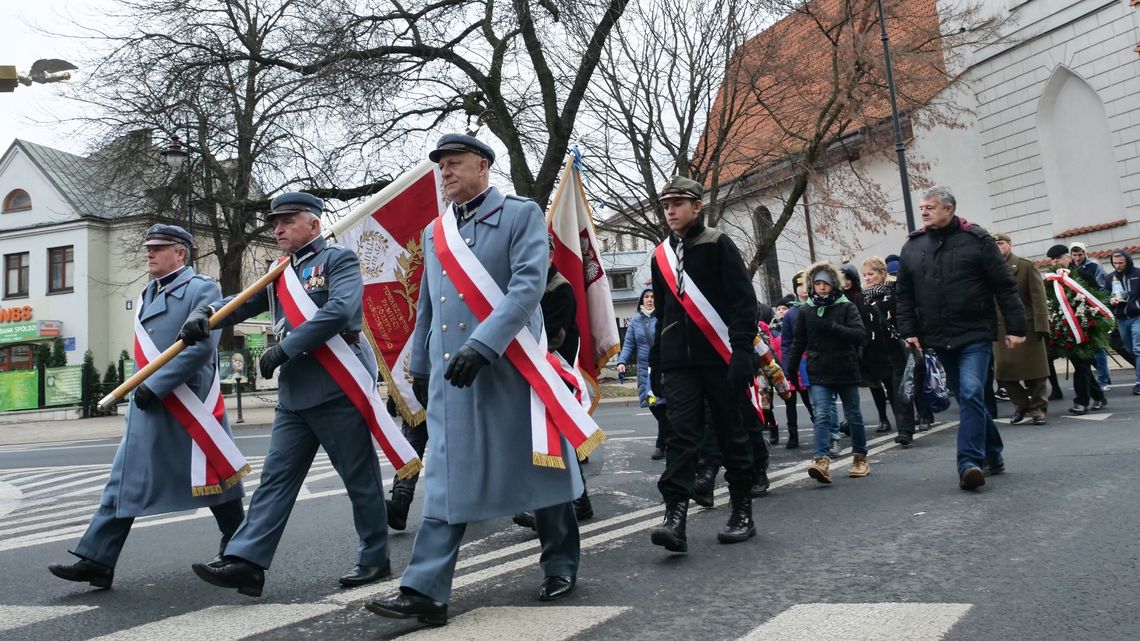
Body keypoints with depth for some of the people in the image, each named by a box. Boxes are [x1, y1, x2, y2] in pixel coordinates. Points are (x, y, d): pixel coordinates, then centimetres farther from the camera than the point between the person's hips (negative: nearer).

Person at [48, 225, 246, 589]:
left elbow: (202, 346, -20)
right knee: (124, 481, 4)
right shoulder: (148, 294, 15)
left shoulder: (201, 289, -9)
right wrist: (141, 387, 14)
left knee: (214, 478, 7)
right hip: (148, 408, 7)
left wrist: (155, 385, -20)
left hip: (190, 405, -7)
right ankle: (97, 561, 8)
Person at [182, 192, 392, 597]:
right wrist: (205, 313, -10)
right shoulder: (280, 273, 18)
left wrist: (283, 349, -20)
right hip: (294, 395, 7)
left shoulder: (339, 260, -6)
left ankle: (375, 559, 17)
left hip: (338, 389, -7)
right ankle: (245, 562, 6)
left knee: (360, 479, 4)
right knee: (276, 477, 4)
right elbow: (242, 303, 11)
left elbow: (339, 311, -21)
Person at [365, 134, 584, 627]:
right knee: (445, 480, 1)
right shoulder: (434, 232, 16)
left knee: (538, 467, 8)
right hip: (450, 371, 5)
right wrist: (420, 367, 22)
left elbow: (528, 285, -15)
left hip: (510, 366, -4)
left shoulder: (521, 214, -1)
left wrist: (482, 343, -24)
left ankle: (561, 565, 28)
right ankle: (425, 591, 3)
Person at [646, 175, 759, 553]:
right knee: (681, 434, -6)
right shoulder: (660, 256, 13)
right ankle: (675, 517, -13)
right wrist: (656, 362, 17)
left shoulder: (718, 245, -1)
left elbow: (744, 301, -7)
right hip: (679, 363, 4)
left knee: (731, 434, 6)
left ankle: (743, 513, 19)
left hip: (719, 358, -3)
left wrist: (742, 352, -15)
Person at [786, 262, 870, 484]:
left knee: (853, 416, 13)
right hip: (819, 374, 1)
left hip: (846, 371, 0)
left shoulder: (847, 307, -4)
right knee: (822, 416, -12)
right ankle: (822, 460, -18)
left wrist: (831, 327, -23)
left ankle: (861, 458, 28)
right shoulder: (805, 311, 2)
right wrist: (791, 372, 6)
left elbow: (860, 335, -15)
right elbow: (798, 343, 7)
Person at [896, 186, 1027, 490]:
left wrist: (1015, 327, -7)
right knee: (967, 397, 13)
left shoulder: (977, 239, -5)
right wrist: (909, 330, 3)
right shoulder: (912, 246, 6)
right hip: (939, 339, 4)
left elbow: (1005, 287, -4)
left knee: (971, 395, -16)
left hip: (975, 335, -4)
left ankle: (969, 463, -14)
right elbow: (904, 294, 10)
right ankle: (992, 453, 28)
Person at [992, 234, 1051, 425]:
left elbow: (1038, 298, -5)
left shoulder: (1027, 266, 0)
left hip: (1027, 326, -2)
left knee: (1034, 371, 4)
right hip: (1000, 329, 3)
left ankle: (1037, 408, 19)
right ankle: (1022, 404, 23)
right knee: (1003, 373, 3)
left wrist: (1040, 326, -13)